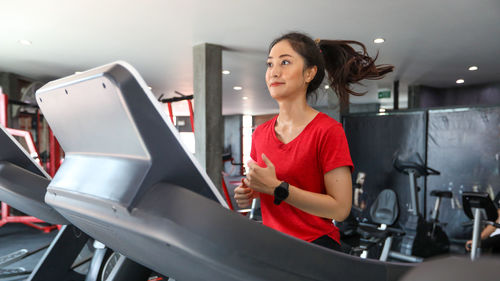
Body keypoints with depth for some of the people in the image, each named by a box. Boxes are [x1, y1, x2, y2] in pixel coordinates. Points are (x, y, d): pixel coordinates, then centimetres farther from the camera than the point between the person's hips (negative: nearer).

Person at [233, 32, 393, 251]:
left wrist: (276, 187, -21)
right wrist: (248, 194, -5)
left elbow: (341, 209, -16)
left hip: (316, 246, -4)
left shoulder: (328, 130, -13)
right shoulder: (260, 133, 4)